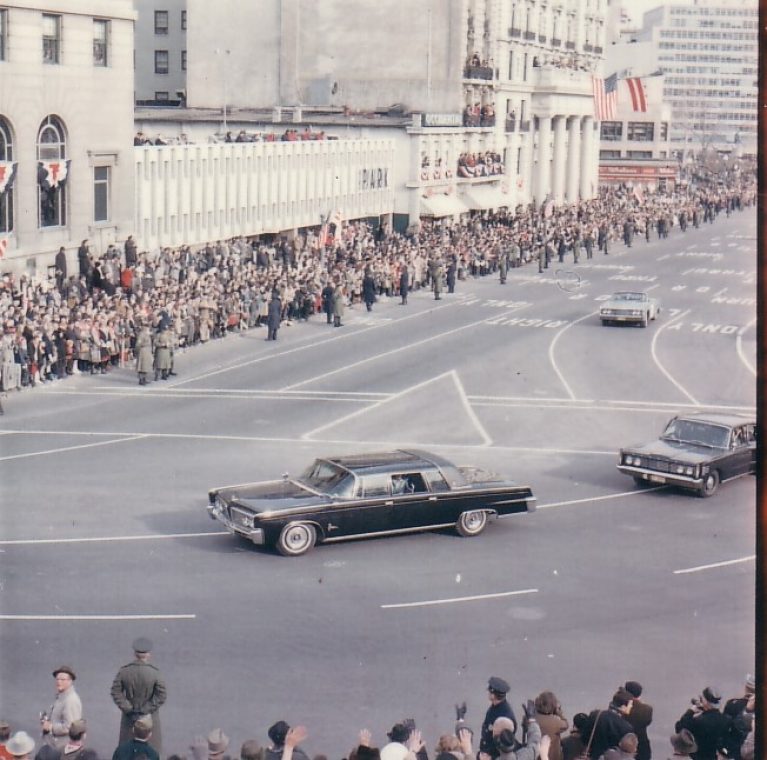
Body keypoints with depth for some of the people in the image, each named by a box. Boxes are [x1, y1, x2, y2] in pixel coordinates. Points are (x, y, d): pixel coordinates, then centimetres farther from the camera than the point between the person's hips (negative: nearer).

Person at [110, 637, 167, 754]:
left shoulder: (123, 671, -12)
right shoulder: (155, 673, -18)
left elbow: (116, 692, -9)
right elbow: (161, 696, -18)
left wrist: (127, 708, -6)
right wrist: (146, 709, -9)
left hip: (129, 717, 2)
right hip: (149, 717, -2)